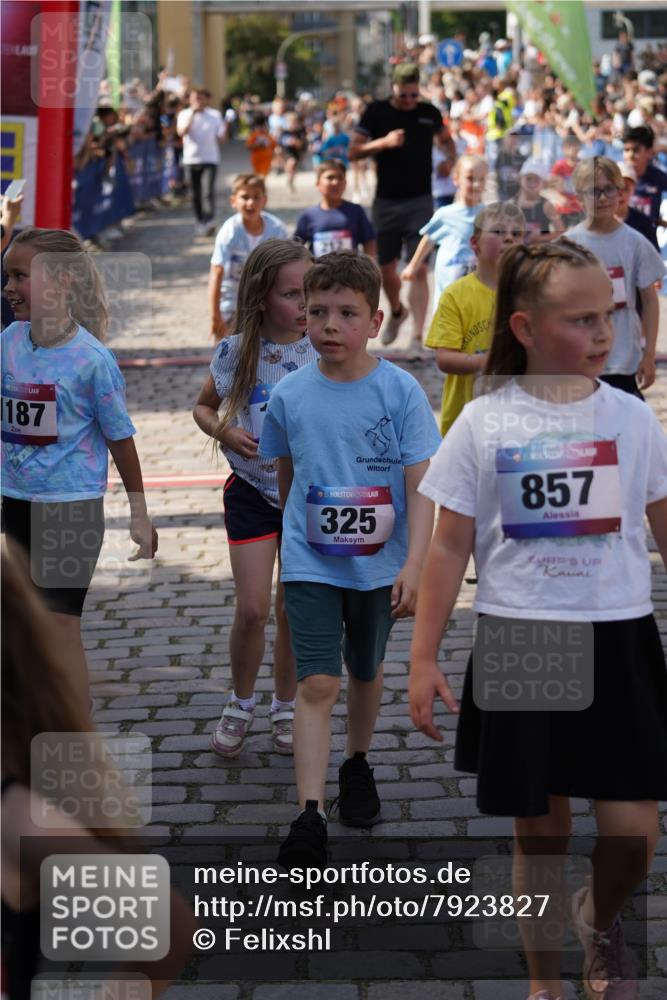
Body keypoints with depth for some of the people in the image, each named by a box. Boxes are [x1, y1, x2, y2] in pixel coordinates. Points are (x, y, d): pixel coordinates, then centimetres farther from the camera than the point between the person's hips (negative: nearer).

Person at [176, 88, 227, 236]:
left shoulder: (215, 115, 5)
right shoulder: (185, 114, 5)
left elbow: (221, 138, 5)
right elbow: (181, 132, -13)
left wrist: (225, 130, -17)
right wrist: (193, 113, -14)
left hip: (210, 159, -2)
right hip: (191, 159, 2)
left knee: (208, 191, -16)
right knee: (196, 194, 7)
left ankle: (209, 222, -22)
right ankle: (200, 221, 19)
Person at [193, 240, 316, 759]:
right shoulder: (238, 351, -8)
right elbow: (203, 407, 6)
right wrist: (224, 431, -13)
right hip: (252, 492, 0)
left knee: (293, 610, 9)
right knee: (252, 609, -4)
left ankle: (286, 707, 27)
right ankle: (241, 705, 19)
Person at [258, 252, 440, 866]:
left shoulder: (401, 391, -11)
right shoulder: (290, 395, -5)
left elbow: (421, 487, -11)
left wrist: (414, 565, -20)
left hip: (379, 566, 1)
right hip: (310, 564, 0)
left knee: (366, 673, 20)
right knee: (317, 684, -10)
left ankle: (358, 764, 45)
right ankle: (310, 818, -12)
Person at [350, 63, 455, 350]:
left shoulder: (429, 113, 4)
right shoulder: (376, 112, -1)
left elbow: (445, 138, 24)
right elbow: (353, 152, -2)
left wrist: (452, 159, 3)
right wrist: (384, 142, -17)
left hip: (420, 202, -1)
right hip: (386, 202, 1)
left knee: (418, 269, -9)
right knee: (385, 268, 10)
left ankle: (418, 335, -10)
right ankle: (397, 312, 40)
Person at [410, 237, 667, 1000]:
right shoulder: (484, 423, -3)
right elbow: (449, 548, 1)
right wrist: (424, 658, -1)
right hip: (519, 645, -1)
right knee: (539, 834, 9)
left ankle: (599, 918, 31)